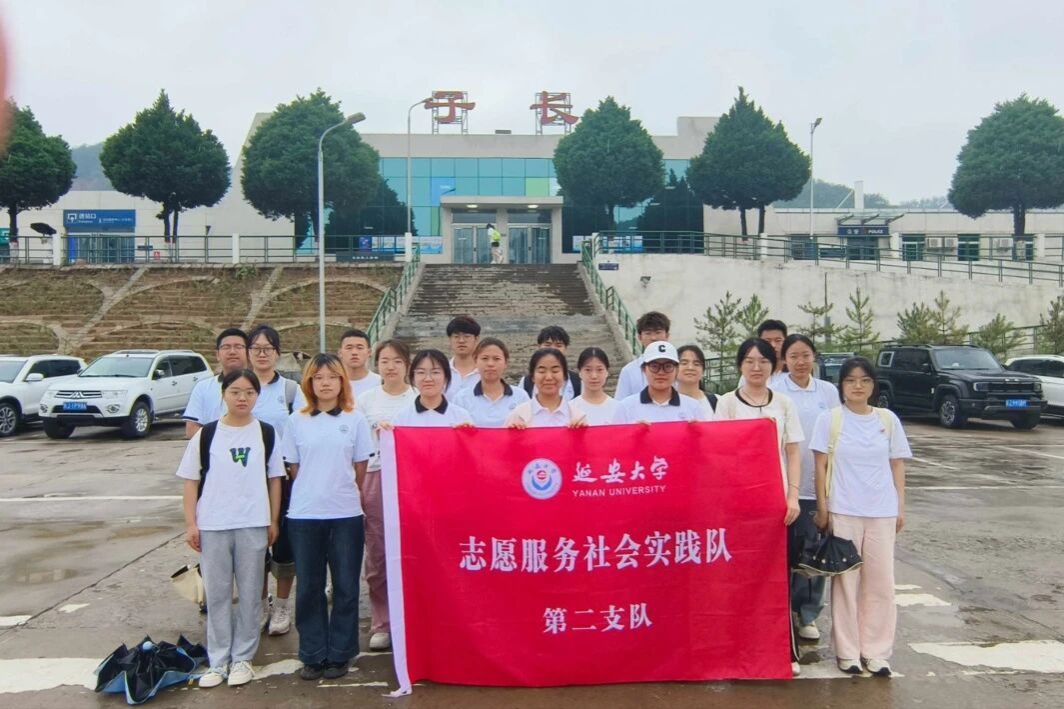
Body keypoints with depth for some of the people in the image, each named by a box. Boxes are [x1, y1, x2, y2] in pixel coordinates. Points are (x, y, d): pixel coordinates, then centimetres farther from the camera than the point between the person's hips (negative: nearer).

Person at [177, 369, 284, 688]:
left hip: (253, 525, 0)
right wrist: (190, 524, -2)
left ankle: (242, 657, 21)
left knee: (249, 593, 7)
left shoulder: (266, 433, 2)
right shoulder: (206, 434, 0)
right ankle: (218, 660, 19)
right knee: (217, 593, 8)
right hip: (212, 526, 0)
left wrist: (273, 521, 5)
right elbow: (191, 481, 3)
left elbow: (274, 479, 7)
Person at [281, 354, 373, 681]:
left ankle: (339, 655, 16)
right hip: (304, 515, 1)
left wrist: (343, 494, 7)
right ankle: (313, 656, 18)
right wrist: (313, 492, 5)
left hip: (346, 513, -1)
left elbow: (360, 466, 6)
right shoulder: (297, 421, 5)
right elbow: (293, 467, 8)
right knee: (309, 586, 6)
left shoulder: (355, 419, 2)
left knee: (345, 586, 4)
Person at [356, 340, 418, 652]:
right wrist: (354, 487, 1)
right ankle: (381, 624, 15)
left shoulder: (419, 399, 4)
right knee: (377, 554, 3)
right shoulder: (366, 400, 8)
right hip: (375, 478, 1)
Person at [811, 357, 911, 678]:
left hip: (882, 512, 2)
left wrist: (900, 507, 6)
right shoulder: (829, 419, 0)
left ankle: (876, 651, 16)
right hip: (842, 511, -2)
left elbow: (897, 465, 10)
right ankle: (848, 650, 13)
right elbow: (820, 465, 0)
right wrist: (822, 507, -5)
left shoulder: (888, 419, 7)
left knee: (881, 581, 4)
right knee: (846, 580, 4)